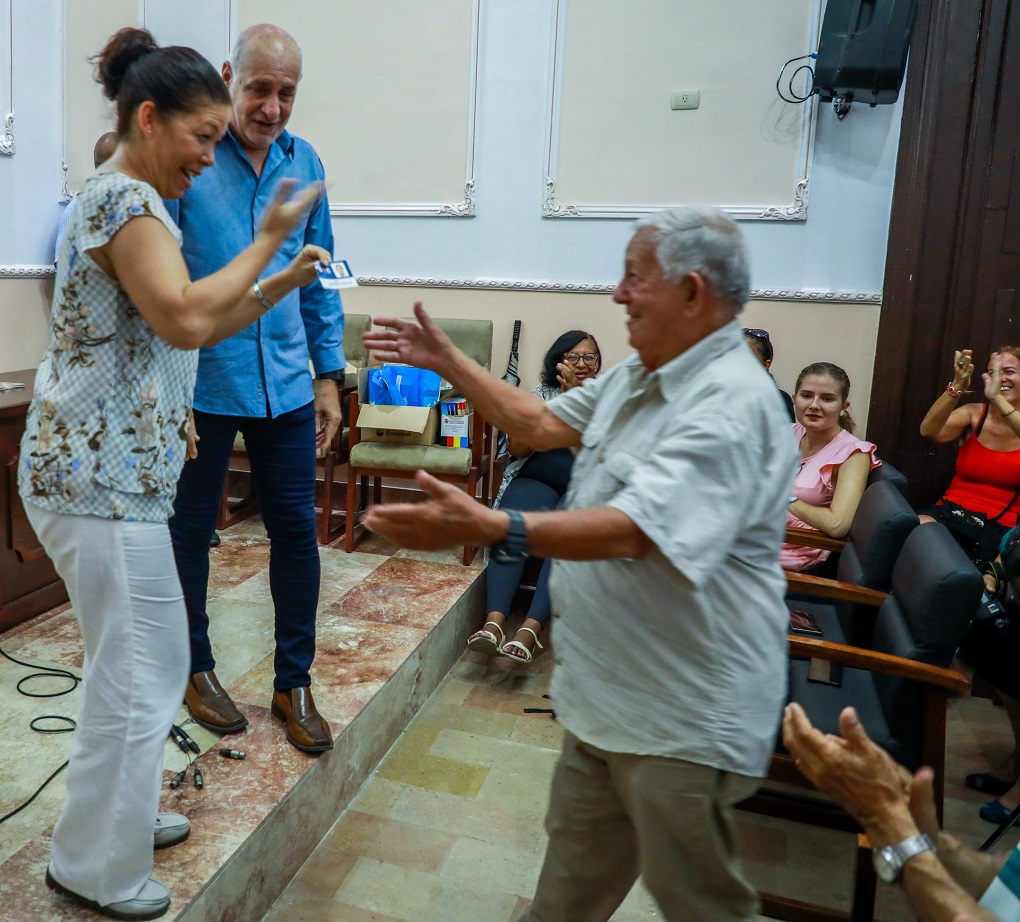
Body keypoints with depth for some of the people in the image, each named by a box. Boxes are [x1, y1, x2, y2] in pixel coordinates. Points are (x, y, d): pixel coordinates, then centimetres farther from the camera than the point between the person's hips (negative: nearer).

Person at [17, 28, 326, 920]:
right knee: (136, 672, 1)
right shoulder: (125, 201, -13)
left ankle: (119, 815, 37)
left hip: (116, 468, 10)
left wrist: (280, 285, 10)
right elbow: (186, 319, -28)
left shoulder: (132, 201, 19)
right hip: (101, 475, -10)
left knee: (149, 659, 20)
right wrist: (268, 238, -17)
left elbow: (184, 331, 19)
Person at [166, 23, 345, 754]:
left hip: (286, 384, 4)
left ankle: (294, 682, 23)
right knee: (189, 532, 11)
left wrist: (329, 375, 9)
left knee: (297, 529, 7)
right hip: (200, 383, -3)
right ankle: (195, 668, 34)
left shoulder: (304, 163, 7)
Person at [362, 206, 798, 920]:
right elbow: (541, 424, 18)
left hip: (682, 721, -9)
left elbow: (631, 530, -35)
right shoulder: (637, 378, 8)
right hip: (606, 693, 9)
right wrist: (445, 360, 16)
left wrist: (487, 528, -43)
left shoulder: (731, 406, -25)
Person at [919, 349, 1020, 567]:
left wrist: (997, 399, -30)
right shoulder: (974, 414, 9)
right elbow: (929, 431, -11)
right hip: (951, 513, 1)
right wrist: (957, 387, -23)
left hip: (1001, 529, 0)